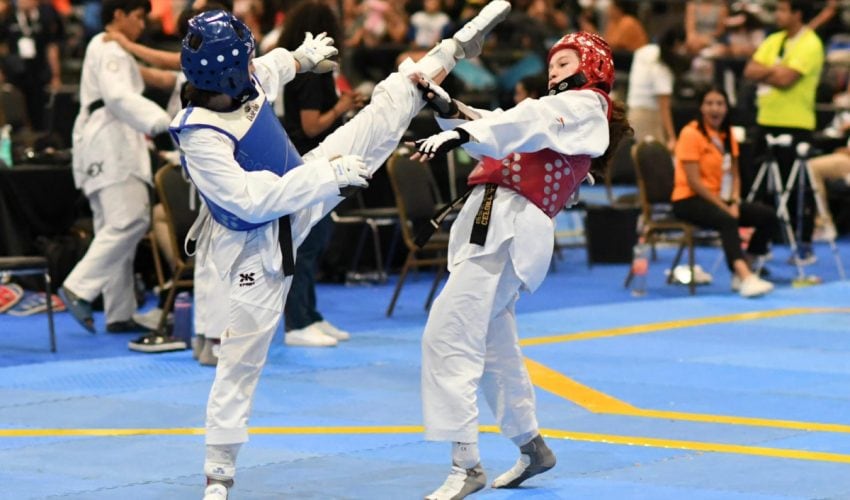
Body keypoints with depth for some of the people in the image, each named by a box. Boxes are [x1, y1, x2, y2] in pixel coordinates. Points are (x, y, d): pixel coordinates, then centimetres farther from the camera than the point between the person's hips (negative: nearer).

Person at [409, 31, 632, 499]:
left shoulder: (586, 106, 0)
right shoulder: (560, 111, 30)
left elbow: (527, 123, -19)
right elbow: (497, 134, 21)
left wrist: (460, 134, -35)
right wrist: (449, 109, 2)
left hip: (508, 228, -10)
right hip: (495, 226, 10)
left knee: (448, 337, -16)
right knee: (493, 346, 19)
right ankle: (532, 447, 34)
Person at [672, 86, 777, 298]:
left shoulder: (727, 135, 12)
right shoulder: (691, 134, -11)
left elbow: (734, 175, 12)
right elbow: (694, 181, -16)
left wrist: (734, 203, -7)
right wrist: (724, 207, -19)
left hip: (720, 200, 8)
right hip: (690, 201, -8)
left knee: (768, 216, -11)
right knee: (727, 221, -37)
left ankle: (744, 270, -8)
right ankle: (745, 278, -51)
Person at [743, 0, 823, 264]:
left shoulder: (810, 45, -10)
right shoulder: (774, 41, 13)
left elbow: (785, 79, -20)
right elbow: (750, 72, 5)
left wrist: (764, 73, -3)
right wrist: (774, 70, -11)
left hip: (795, 126, -7)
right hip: (768, 122, 7)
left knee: (799, 189, -2)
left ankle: (805, 246, 4)